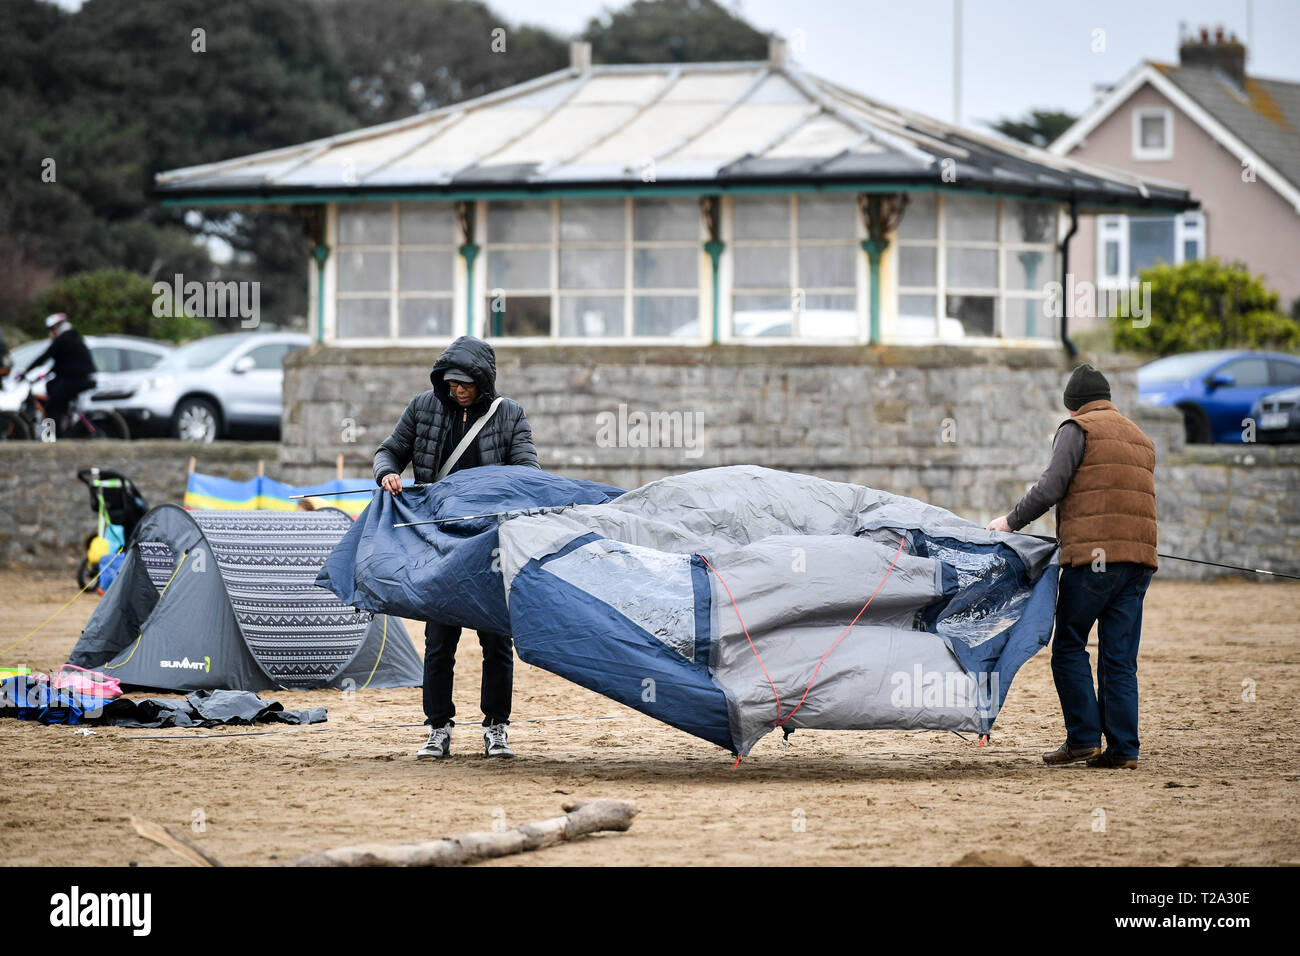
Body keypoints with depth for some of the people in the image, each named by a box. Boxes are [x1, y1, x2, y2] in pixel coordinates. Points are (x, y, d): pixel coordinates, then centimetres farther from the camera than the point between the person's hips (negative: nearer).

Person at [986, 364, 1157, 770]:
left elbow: (1050, 488, -9)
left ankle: (1083, 737, -4)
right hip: (1140, 556, 7)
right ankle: (1123, 748, 2)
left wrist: (1011, 520, 4)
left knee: (1069, 647, 2)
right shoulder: (1141, 439, 23)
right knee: (1120, 656, 6)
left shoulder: (1077, 429, 1)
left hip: (1092, 555, -7)